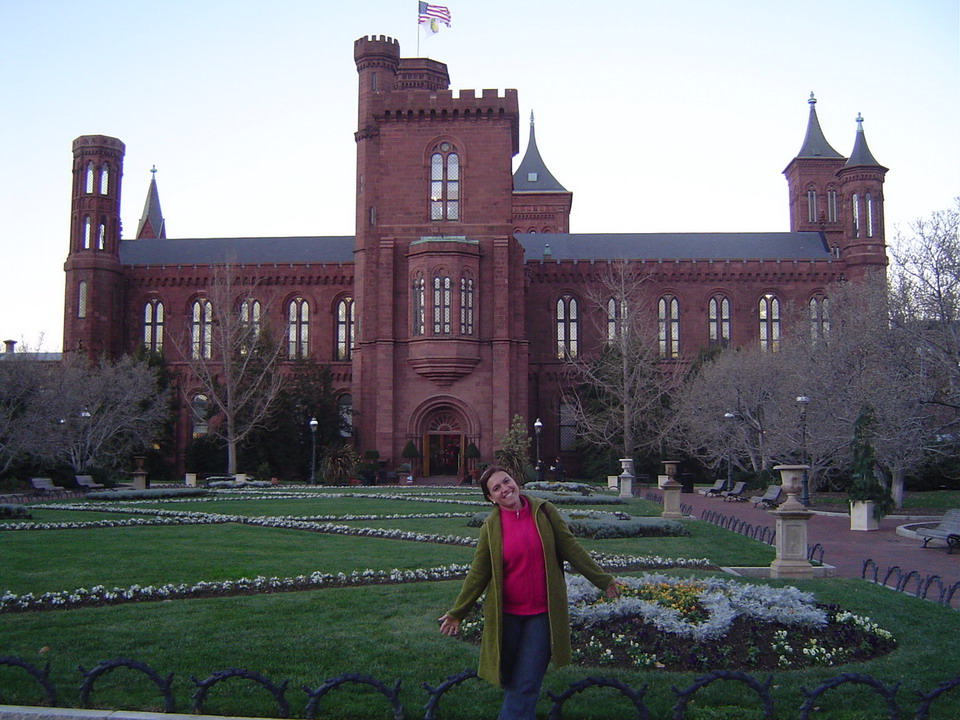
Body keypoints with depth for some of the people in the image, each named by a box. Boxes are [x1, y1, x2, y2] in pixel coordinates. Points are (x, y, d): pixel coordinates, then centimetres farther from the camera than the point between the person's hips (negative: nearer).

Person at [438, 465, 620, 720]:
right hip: (506, 615, 1)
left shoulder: (543, 511, -3)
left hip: (542, 613, -1)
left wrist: (603, 579, 6)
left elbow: (571, 548, 2)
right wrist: (457, 612, 2)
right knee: (510, 682, 12)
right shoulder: (491, 526, -4)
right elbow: (478, 573, 2)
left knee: (526, 686, -2)